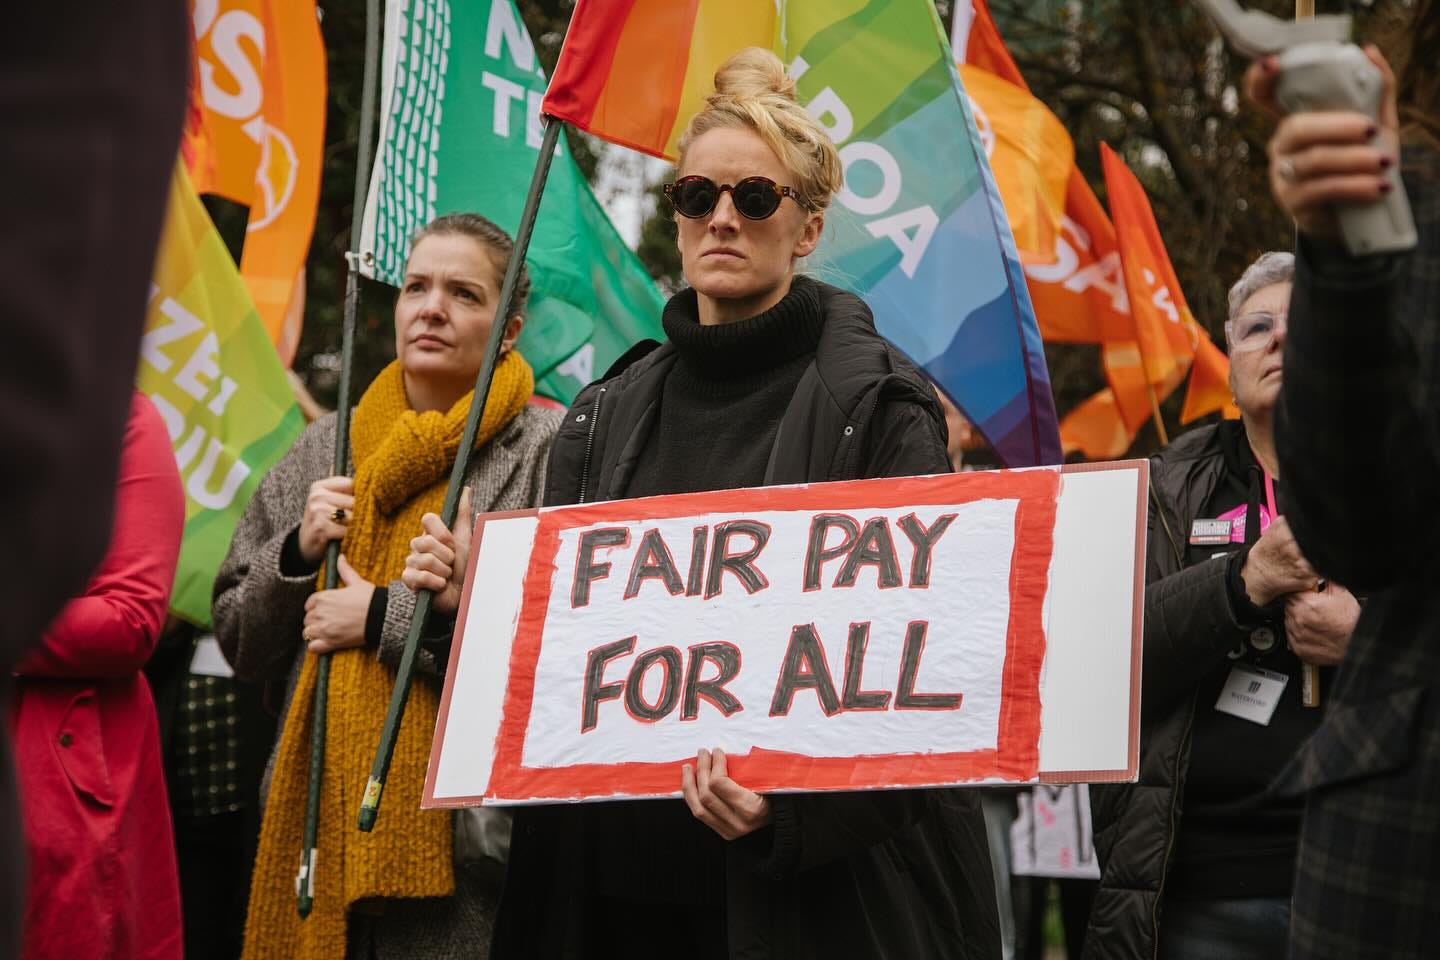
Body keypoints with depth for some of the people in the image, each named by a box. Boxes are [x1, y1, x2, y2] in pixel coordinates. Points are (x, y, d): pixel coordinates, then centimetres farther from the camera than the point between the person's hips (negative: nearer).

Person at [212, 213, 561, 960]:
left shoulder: (548, 450, -4)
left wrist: (387, 617, -14)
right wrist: (295, 554, -3)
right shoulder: (327, 448, 13)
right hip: (319, 829, 5)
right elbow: (240, 645, 16)